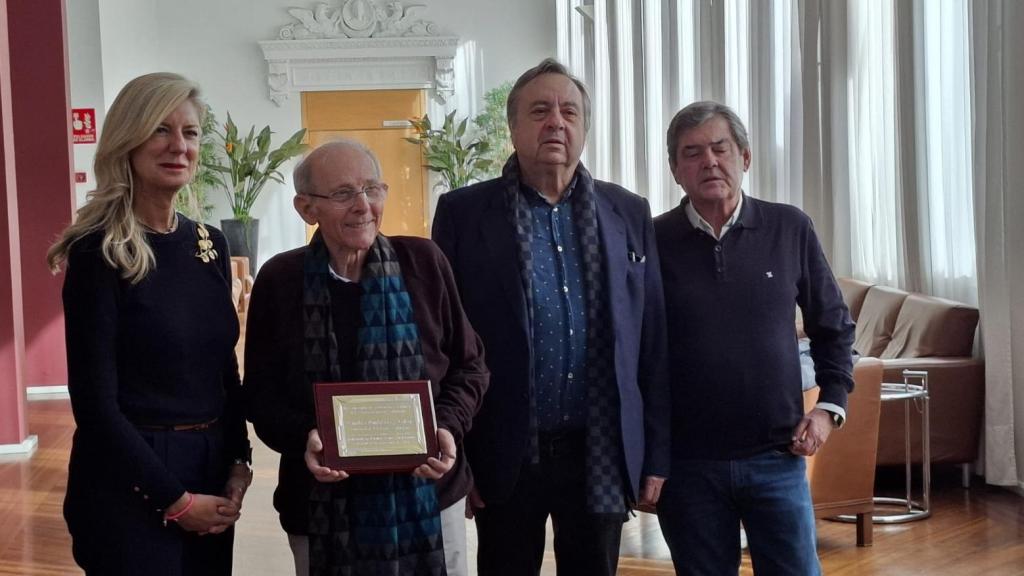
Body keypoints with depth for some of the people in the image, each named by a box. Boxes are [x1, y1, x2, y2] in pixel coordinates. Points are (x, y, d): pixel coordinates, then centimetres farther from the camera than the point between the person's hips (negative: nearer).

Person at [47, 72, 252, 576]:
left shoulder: (210, 243, 6)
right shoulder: (99, 251, -13)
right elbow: (94, 399, -15)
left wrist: (238, 463, -1)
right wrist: (174, 499, -14)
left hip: (210, 472, 6)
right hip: (130, 488, -6)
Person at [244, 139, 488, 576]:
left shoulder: (424, 262, -3)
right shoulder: (279, 280, -2)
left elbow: (468, 366, 4)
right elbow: (261, 391, 1)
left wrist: (449, 427, -14)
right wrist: (303, 438, -18)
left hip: (428, 495, 0)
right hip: (324, 507, 0)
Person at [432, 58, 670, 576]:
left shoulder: (629, 213, 6)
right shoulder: (464, 212, -1)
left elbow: (652, 340, 6)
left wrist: (655, 454, 4)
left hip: (602, 456, 2)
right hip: (505, 457, -2)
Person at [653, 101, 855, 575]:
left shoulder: (790, 229, 1)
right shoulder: (654, 242, -3)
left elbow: (834, 325, 12)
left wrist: (831, 406, 3)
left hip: (777, 454, 1)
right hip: (686, 462, -1)